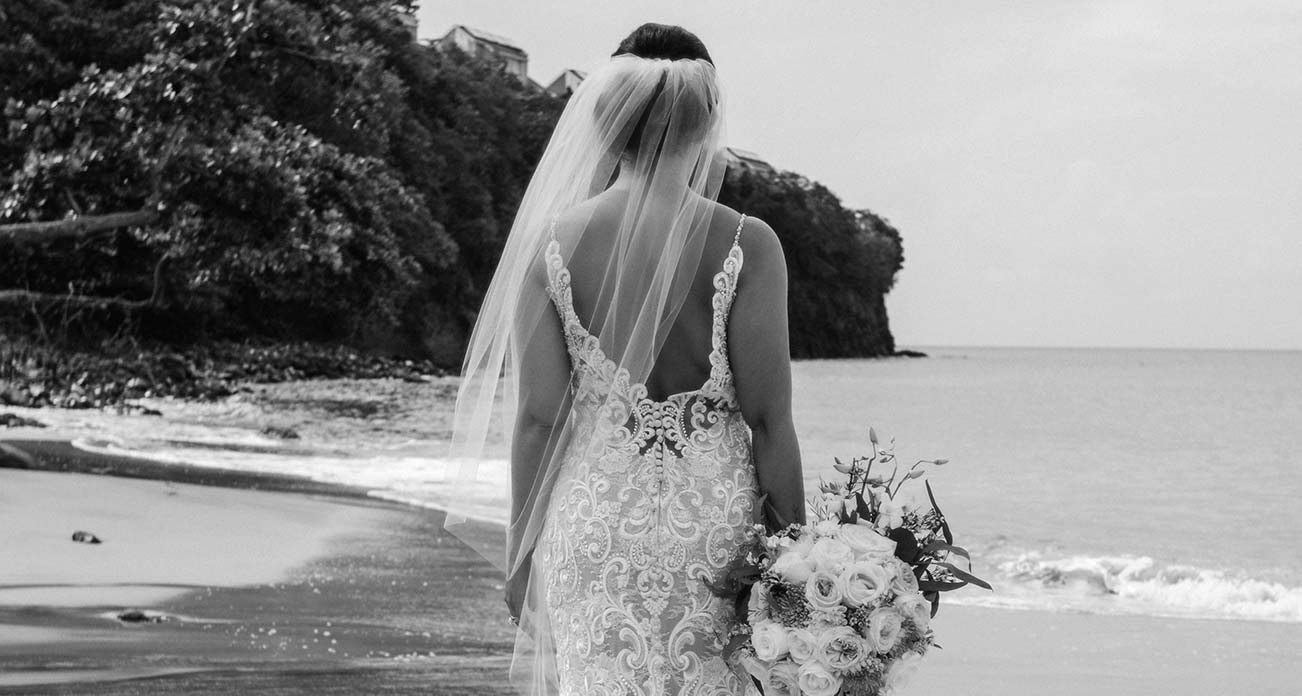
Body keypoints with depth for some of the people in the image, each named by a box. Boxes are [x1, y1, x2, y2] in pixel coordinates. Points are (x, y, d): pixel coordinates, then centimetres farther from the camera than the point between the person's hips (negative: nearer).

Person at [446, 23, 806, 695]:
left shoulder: (553, 241, -3)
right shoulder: (746, 245, -9)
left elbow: (537, 416, -1)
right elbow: (767, 418, -7)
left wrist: (521, 548, 9)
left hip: (592, 529, 2)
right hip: (716, 518, -1)